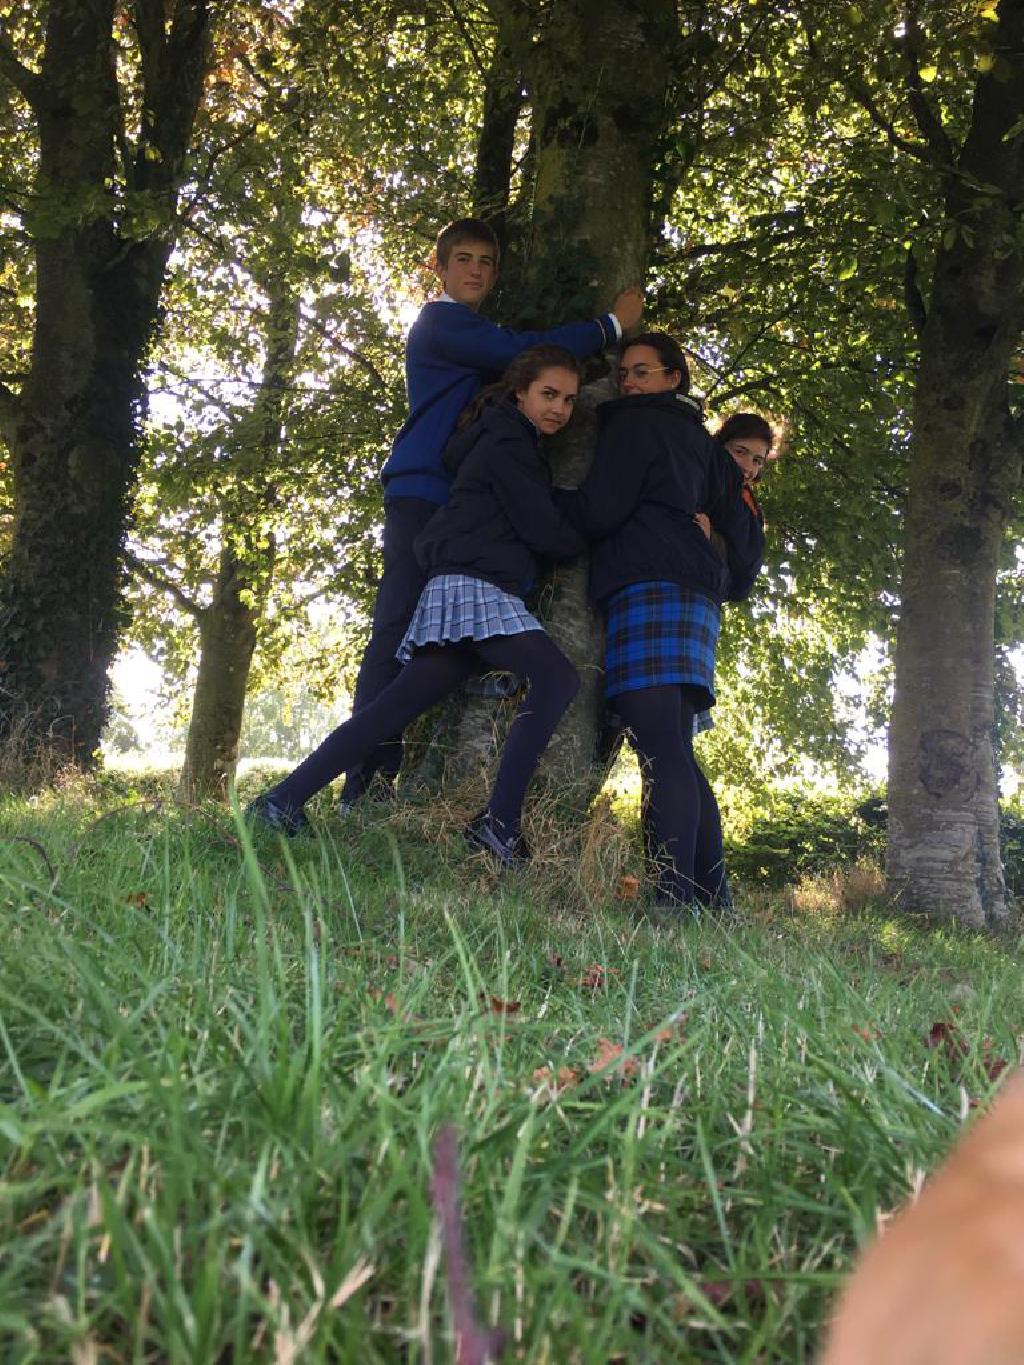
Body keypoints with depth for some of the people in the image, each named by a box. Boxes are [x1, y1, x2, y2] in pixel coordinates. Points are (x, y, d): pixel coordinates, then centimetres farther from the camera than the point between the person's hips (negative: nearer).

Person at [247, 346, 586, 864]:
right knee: (557, 677, -22)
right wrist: (586, 540, 8)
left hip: (463, 589, 9)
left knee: (395, 706, 0)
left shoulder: (511, 443, 27)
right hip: (472, 585, -9)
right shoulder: (507, 444, -3)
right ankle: (498, 821, -28)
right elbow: (544, 532, -7)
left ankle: (281, 802, -1)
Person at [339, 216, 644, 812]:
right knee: (399, 631, -15)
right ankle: (365, 786, -18)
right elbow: (527, 352, -11)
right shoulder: (441, 320, 1)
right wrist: (612, 325, -2)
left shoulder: (483, 338, 29)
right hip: (424, 493, -9)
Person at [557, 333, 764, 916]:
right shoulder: (698, 440, 28)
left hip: (651, 588, -9)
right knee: (676, 754, 7)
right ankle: (713, 899, 5)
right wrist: (733, 586, 33)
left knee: (663, 753, -19)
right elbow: (742, 521, 27)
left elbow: (598, 512, -5)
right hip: (696, 596, 9)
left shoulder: (632, 425, 4)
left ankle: (672, 899, -26)